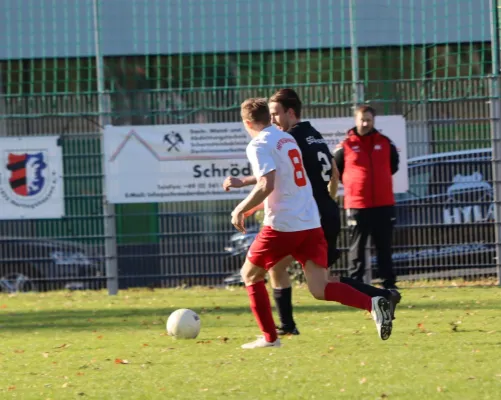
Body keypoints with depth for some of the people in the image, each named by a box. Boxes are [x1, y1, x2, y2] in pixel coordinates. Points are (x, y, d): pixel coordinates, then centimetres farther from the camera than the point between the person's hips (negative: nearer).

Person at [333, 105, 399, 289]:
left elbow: (394, 165, 22)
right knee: (357, 246, 3)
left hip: (384, 204, 3)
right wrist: (351, 184, 6)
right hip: (357, 205, -3)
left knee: (384, 246, 9)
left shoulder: (385, 143, 6)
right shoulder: (346, 146, -3)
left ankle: (389, 284, 14)